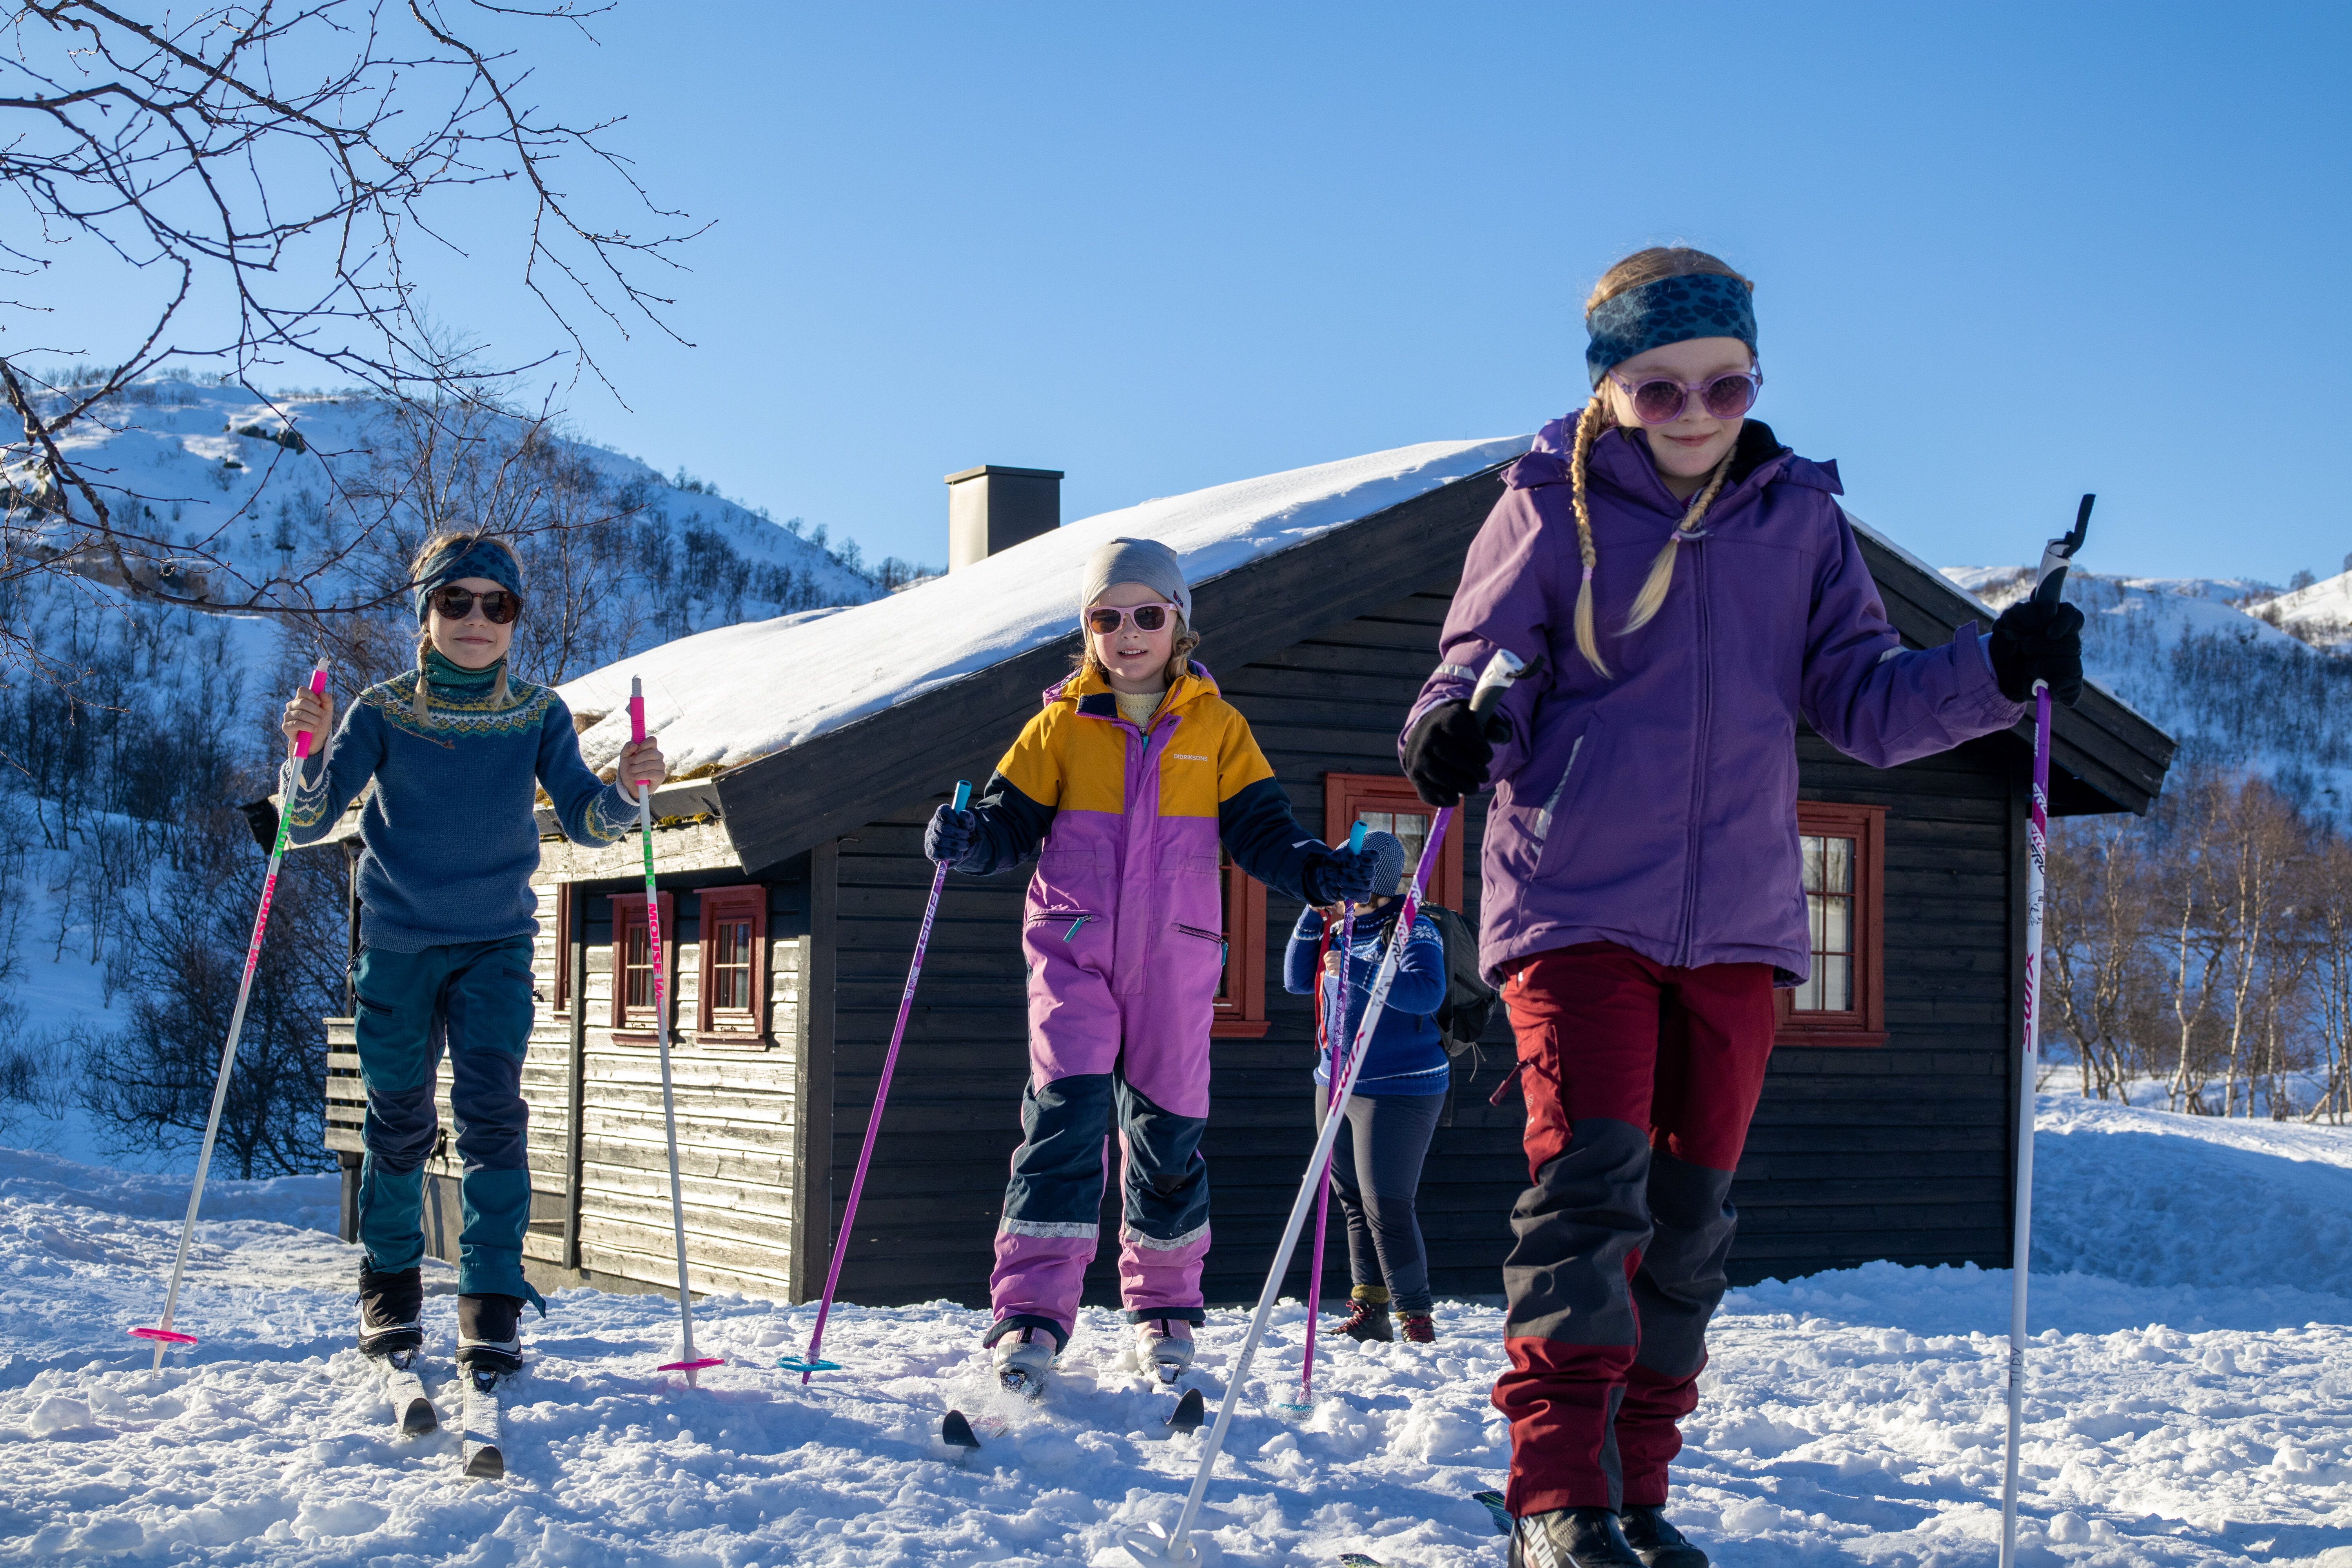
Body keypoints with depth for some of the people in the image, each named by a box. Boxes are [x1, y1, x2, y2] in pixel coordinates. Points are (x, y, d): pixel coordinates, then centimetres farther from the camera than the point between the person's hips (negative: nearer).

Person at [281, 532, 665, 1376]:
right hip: (398, 942, 0)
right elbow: (307, 824, -9)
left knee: (492, 1113, -12)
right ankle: (390, 1285, 26)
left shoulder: (538, 714, -1)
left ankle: (493, 1305, -9)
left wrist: (626, 790, -25)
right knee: (400, 1121, 6)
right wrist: (311, 754, -28)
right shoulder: (382, 712, -6)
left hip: (497, 943, 0)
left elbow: (583, 819, -5)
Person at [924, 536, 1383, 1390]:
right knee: (1066, 1110, -17)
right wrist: (966, 838, -18)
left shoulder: (1217, 729, 7)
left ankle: (1164, 1302, 27)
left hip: (1175, 954, 1)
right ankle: (1030, 1311, -19)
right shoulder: (1061, 726, 6)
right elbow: (1013, 821, 4)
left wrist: (1323, 871, -16)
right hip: (1074, 946, -1)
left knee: (1168, 1128, 8)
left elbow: (1261, 829, 3)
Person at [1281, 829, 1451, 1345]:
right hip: (1336, 1085, 8)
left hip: (1398, 1089, -8)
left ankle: (1416, 1318, -1)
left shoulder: (1412, 929, -11)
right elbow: (1297, 982, 7)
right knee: (1354, 1201, 10)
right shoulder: (1337, 928, 11)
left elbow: (1428, 992, -25)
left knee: (1387, 1206, -9)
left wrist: (1357, 972, -31)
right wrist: (1314, 915, -2)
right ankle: (1368, 1310, 16)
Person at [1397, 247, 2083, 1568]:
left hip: (1738, 922, 4)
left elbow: (1862, 698, 7)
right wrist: (1454, 728, -24)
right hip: (1577, 904, -4)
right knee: (1588, 1178, -15)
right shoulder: (1554, 509, 1)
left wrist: (1995, 670, -9)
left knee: (1689, 1213, 8)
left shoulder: (1800, 517, 9)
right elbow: (1486, 660, -1)